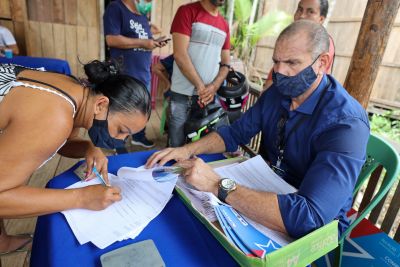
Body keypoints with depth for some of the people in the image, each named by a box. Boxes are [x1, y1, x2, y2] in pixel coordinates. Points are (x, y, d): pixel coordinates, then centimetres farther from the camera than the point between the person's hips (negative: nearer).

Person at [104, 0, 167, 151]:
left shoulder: (142, 14, 16)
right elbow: (111, 39, -20)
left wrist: (154, 43, 4)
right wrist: (142, 42, -19)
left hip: (144, 73, 8)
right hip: (125, 75, -8)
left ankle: (139, 137, 37)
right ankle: (119, 148, 18)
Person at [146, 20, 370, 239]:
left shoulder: (346, 125, -27)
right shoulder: (277, 93, -5)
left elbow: (308, 217, -37)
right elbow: (235, 133, 2)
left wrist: (218, 185, -37)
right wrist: (188, 150, -15)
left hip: (313, 231, -5)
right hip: (266, 193, 6)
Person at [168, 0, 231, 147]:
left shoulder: (224, 25, 13)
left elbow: (225, 64, 12)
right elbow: (180, 54, -12)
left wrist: (214, 87, -7)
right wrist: (201, 86, -13)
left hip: (210, 95, 5)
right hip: (182, 94, -4)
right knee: (177, 145, 3)